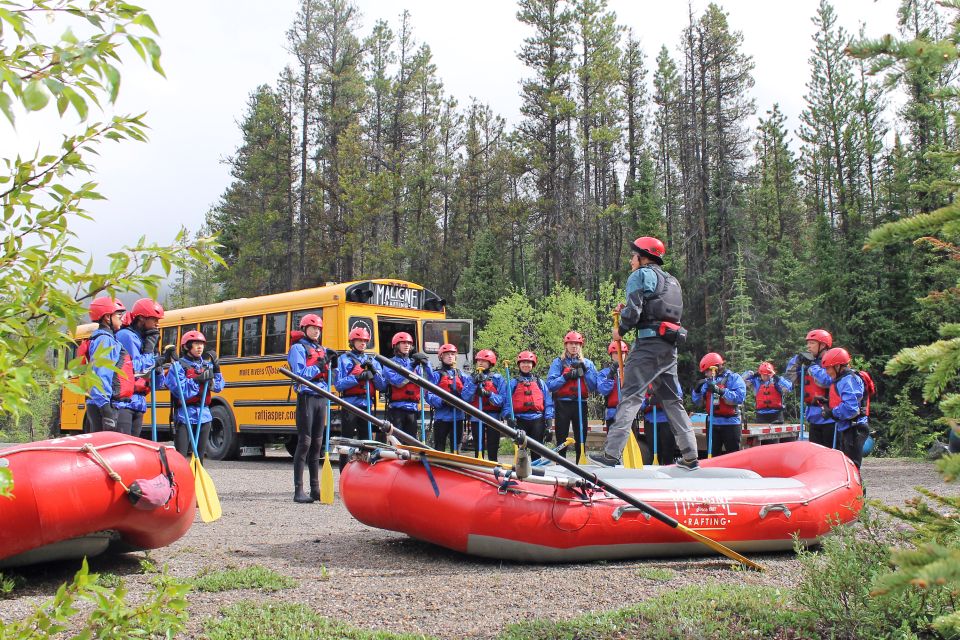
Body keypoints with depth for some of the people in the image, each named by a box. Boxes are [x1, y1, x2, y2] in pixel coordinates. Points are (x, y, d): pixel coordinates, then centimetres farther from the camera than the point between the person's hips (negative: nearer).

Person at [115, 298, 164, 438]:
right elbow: (134, 367, -18)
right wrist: (149, 353, -5)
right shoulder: (126, 335, -6)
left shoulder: (142, 338, 19)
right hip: (124, 400, -9)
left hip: (138, 401, 9)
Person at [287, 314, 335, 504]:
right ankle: (298, 490, -7)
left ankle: (315, 488, 14)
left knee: (317, 444, 9)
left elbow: (328, 377, 16)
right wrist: (319, 366, -17)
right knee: (304, 442, -9)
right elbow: (299, 374, -14)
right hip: (306, 397, -7)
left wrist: (331, 363, 0)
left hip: (321, 398, 7)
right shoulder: (298, 348, -2)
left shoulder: (321, 350, 17)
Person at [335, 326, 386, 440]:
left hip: (367, 405, 4)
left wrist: (374, 371, -7)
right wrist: (358, 378, -18)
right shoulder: (344, 359, 2)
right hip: (350, 405, -4)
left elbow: (382, 386, 7)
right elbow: (338, 384, -10)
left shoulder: (372, 361, 14)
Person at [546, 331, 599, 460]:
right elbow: (550, 385, -5)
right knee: (561, 440, 1)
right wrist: (566, 377, -14)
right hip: (562, 405, -2)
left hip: (580, 404, 2)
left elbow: (594, 387, 2)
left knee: (581, 440, 4)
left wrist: (585, 371, -7)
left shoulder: (587, 363, 12)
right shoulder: (558, 362, 6)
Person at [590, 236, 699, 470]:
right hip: (670, 345, 8)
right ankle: (690, 456, 15)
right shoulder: (670, 280, 25)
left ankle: (612, 453, -17)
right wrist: (626, 311, 16)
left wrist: (621, 330, 4)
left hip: (649, 342, -8)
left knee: (630, 396, -12)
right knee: (672, 399, 14)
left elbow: (634, 310, -12)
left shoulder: (641, 275, -1)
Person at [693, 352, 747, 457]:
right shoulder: (707, 382, 12)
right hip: (713, 423, 5)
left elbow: (740, 397, -21)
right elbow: (698, 402, 13)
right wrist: (697, 389, -6)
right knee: (713, 455, 11)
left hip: (730, 423, -5)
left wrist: (720, 391, -29)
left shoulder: (734, 378, -5)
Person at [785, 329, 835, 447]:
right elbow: (791, 377, 13)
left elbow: (825, 381, -26)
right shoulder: (808, 363, 11)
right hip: (814, 417, 8)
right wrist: (797, 360, 0)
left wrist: (811, 365, -17)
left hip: (828, 417, -8)